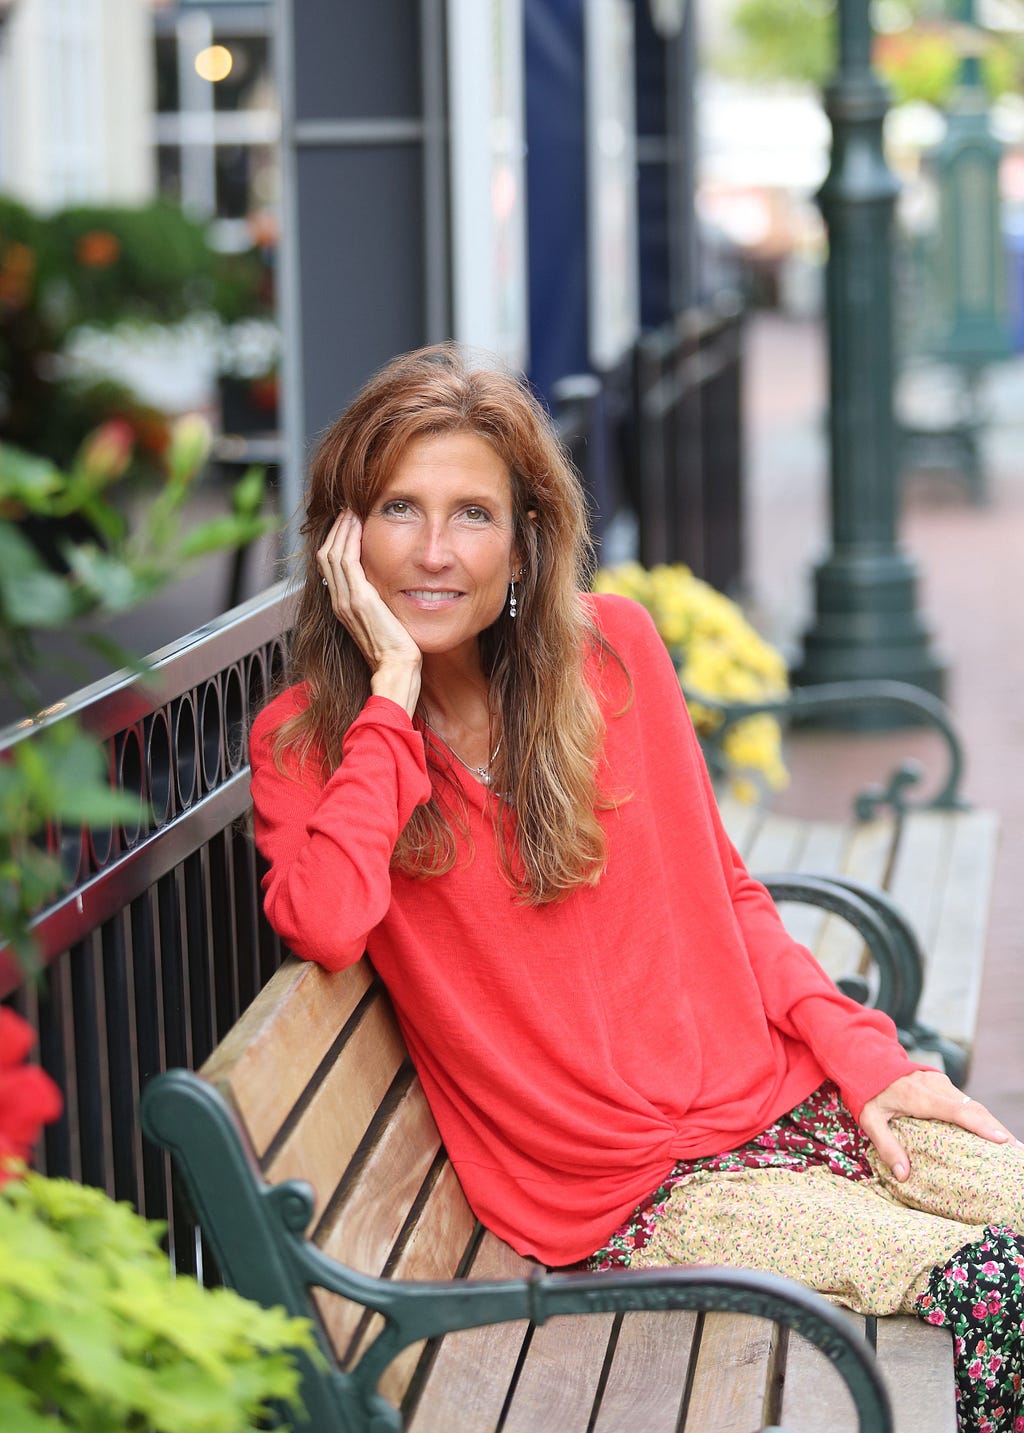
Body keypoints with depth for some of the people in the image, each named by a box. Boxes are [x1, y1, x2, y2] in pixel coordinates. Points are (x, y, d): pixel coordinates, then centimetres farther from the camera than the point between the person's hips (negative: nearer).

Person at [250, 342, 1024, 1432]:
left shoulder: (609, 647, 5)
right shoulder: (303, 741, -2)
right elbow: (325, 928, -24)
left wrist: (861, 1055, 2)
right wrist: (394, 684, -16)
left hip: (785, 1097, 4)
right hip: (626, 1190, -4)